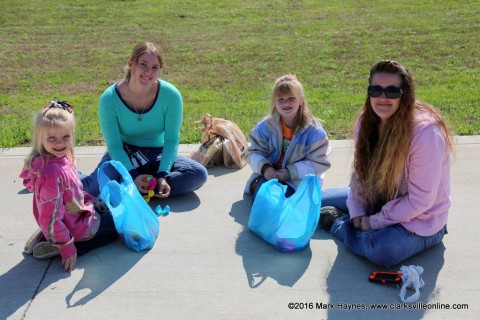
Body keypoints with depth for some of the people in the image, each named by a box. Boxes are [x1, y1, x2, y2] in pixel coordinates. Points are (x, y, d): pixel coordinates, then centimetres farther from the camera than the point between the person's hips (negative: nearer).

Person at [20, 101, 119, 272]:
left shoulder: (60, 159, -6)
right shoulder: (52, 172, -34)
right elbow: (51, 216, -31)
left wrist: (90, 200, 7)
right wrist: (67, 248, -24)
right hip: (74, 227, -8)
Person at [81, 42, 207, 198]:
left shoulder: (171, 95, -16)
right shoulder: (109, 98, -17)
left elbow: (171, 140, -13)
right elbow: (114, 145, -15)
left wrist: (162, 174, -26)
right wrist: (133, 175, -31)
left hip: (157, 156, 3)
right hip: (124, 155, -3)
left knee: (199, 174, -25)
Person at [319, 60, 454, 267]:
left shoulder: (425, 132, -28)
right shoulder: (366, 121, -7)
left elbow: (420, 200, -25)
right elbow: (360, 172, 3)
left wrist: (374, 221, -18)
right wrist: (357, 213, -8)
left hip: (418, 219, -6)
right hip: (378, 204, 6)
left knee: (383, 251, -31)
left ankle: (337, 223, -7)